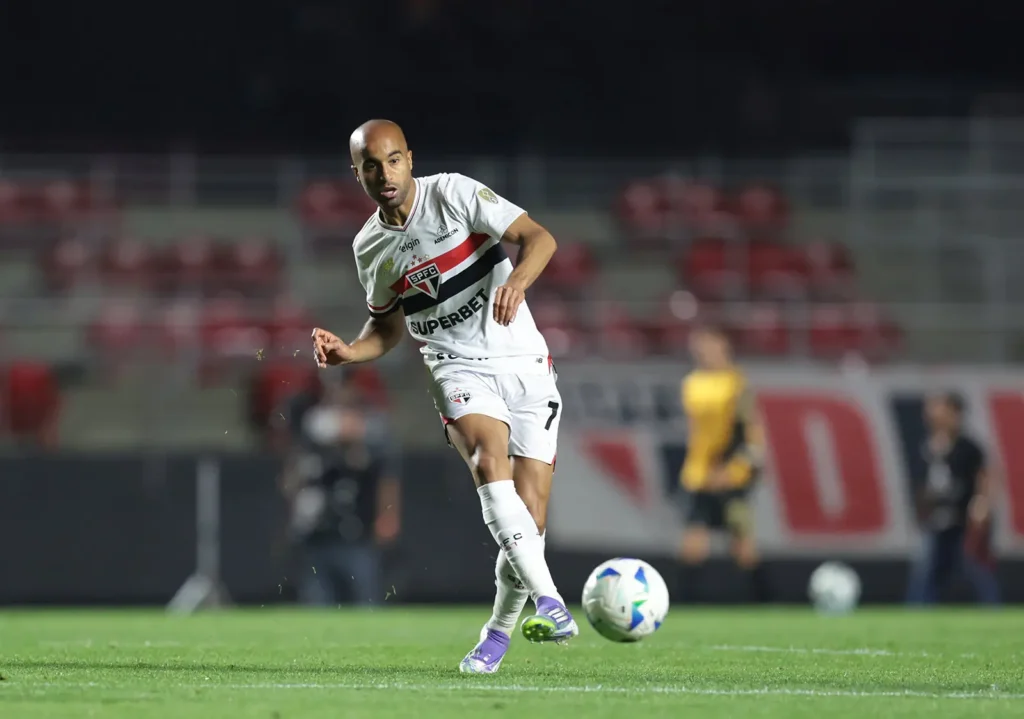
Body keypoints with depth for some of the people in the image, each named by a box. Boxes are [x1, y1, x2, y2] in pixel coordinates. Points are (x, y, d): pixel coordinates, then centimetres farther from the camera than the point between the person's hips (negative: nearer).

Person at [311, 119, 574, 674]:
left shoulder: (454, 194, -6)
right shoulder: (369, 248, 8)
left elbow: (539, 237, -12)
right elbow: (387, 324, 24)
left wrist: (517, 281, -32)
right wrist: (350, 352, 3)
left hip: (524, 362, -2)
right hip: (458, 369, 2)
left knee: (528, 516, -7)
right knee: (490, 462, -31)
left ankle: (499, 631, 16)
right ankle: (549, 602, -37)